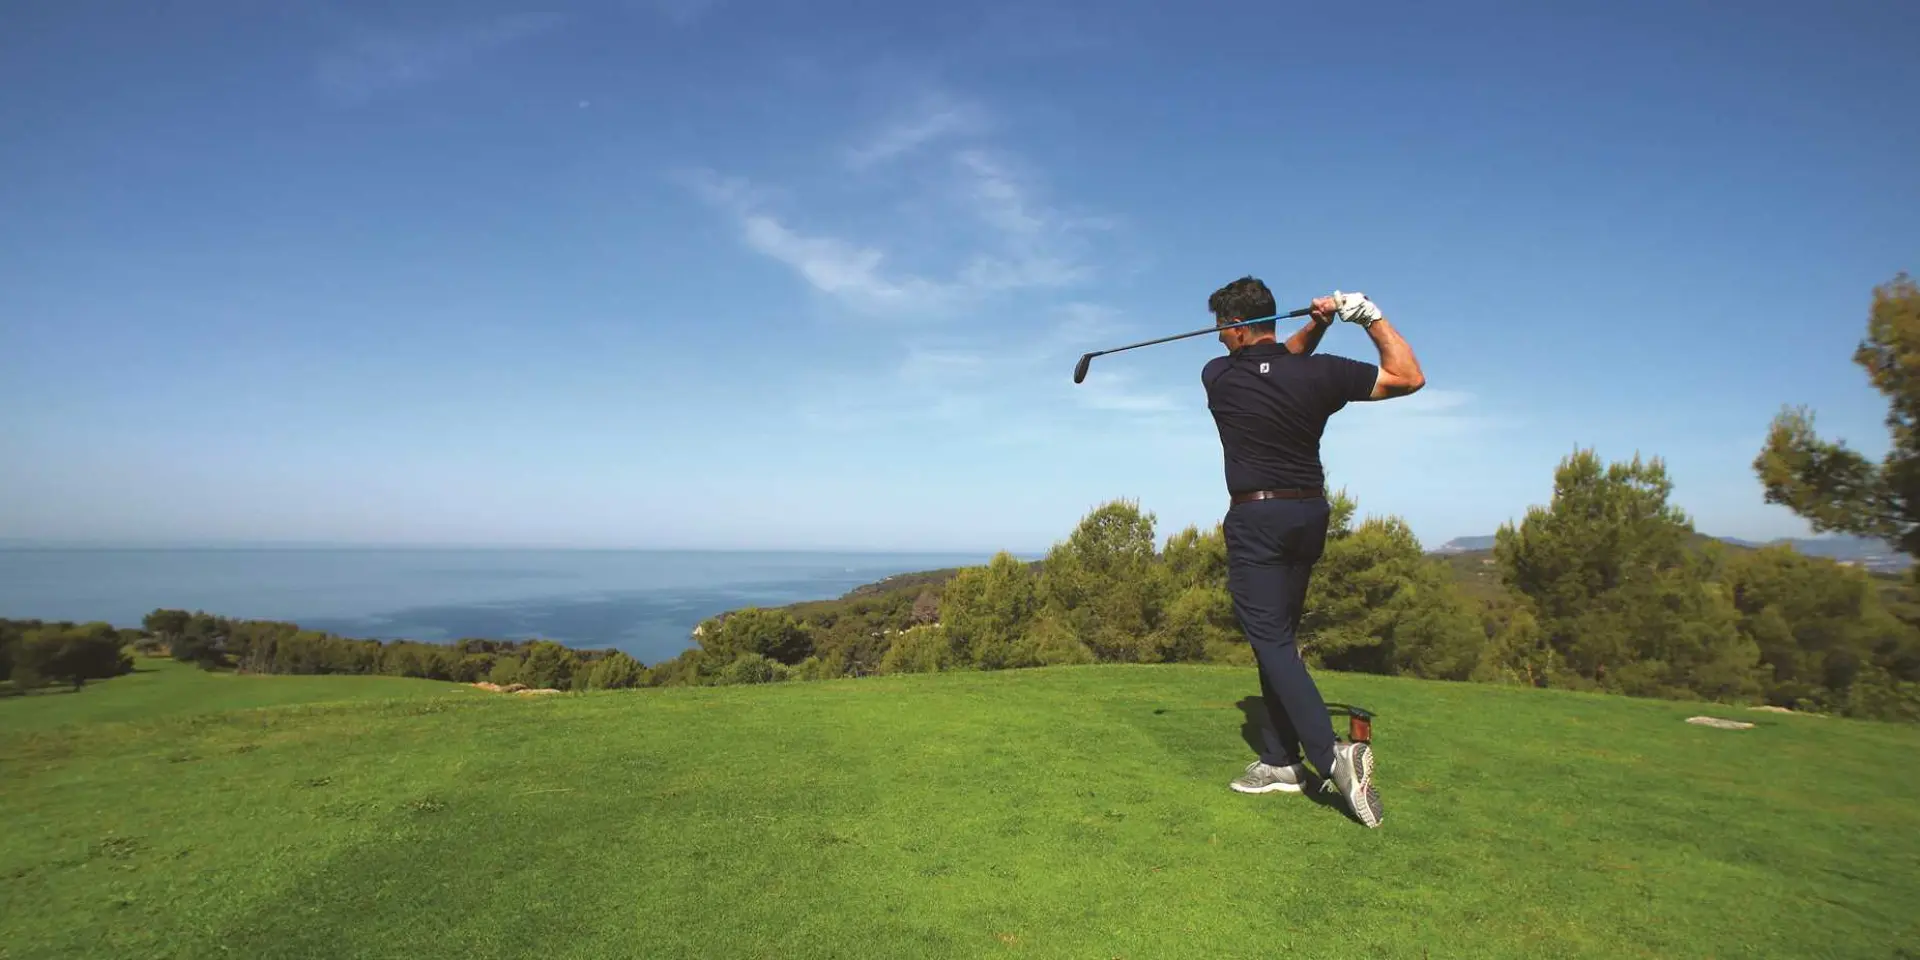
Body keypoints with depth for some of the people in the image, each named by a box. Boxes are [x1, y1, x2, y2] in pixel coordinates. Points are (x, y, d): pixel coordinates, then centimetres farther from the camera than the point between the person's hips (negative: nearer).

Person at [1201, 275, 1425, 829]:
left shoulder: (1218, 376, -4)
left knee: (1271, 640, -7)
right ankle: (1280, 761, 15)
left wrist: (1317, 324, 1)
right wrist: (1371, 316, 0)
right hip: (1310, 514, 4)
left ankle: (1330, 757, -22)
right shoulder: (1318, 373, -4)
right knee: (1277, 637, 12)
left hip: (1256, 519, -4)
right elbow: (1410, 377, 3)